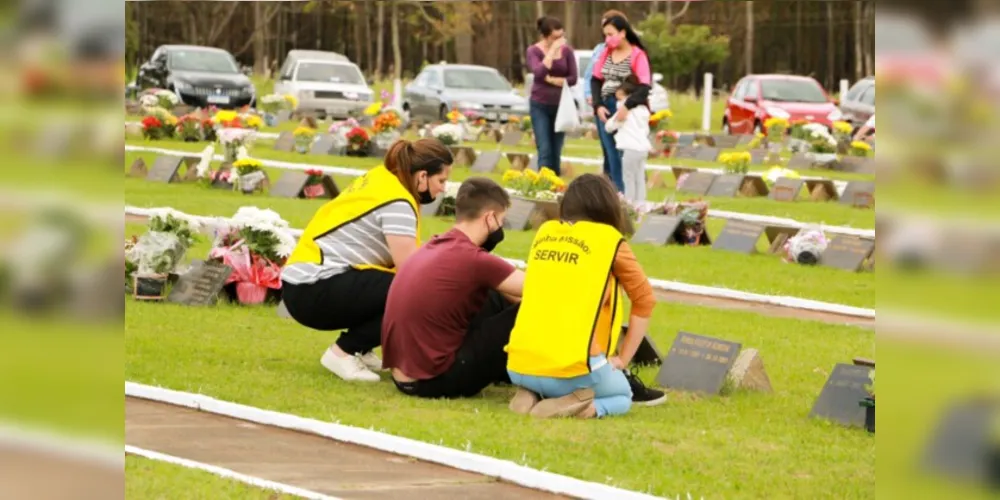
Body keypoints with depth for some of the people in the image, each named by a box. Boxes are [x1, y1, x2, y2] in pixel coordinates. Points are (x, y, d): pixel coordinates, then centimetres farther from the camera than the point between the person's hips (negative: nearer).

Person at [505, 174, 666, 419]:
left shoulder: (545, 232, 13)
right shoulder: (609, 240, 1)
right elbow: (644, 300, 8)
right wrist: (622, 360, 15)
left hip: (518, 367, 4)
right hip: (572, 369, -4)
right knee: (622, 397, 26)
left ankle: (532, 395, 4)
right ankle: (586, 406, -6)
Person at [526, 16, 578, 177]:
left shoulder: (567, 50, -1)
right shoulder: (534, 51, -7)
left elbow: (573, 79, -4)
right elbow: (539, 73, -24)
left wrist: (551, 79, -14)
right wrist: (553, 49, -22)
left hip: (560, 105, 2)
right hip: (540, 105, -2)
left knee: (556, 152, 5)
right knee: (545, 151, -10)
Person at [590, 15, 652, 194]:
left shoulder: (637, 55, -8)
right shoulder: (606, 53, 9)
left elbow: (645, 86, -16)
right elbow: (595, 80, 10)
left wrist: (627, 106, -28)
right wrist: (598, 105, -5)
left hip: (627, 113, -5)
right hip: (605, 109, 5)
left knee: (623, 157, -5)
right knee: (610, 156, 7)